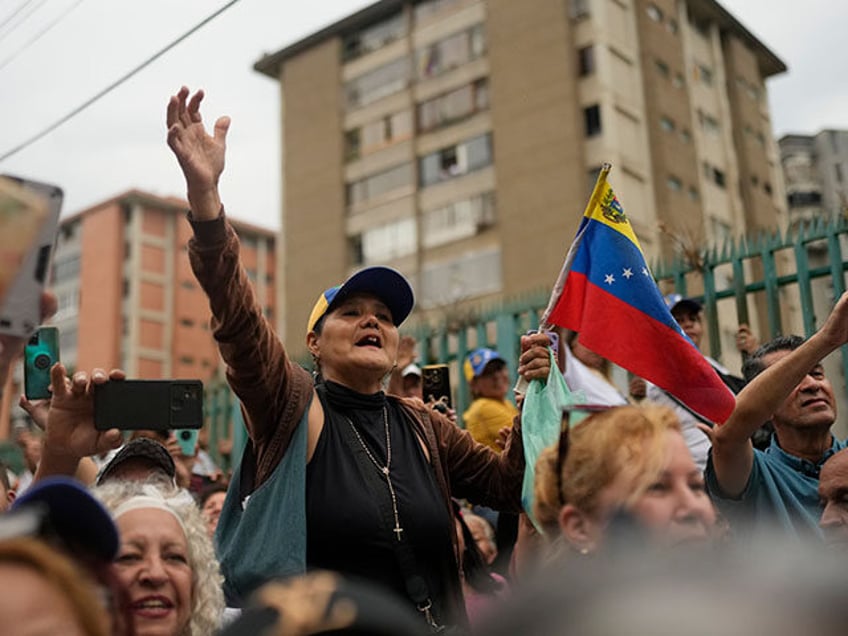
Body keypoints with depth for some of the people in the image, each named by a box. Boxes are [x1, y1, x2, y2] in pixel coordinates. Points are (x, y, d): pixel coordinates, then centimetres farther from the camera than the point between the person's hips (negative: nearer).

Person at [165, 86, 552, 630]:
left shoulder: (424, 429, 4)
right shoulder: (293, 409, -8)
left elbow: (512, 487, 4)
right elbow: (236, 311, -23)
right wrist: (204, 192, -35)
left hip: (436, 620, 4)